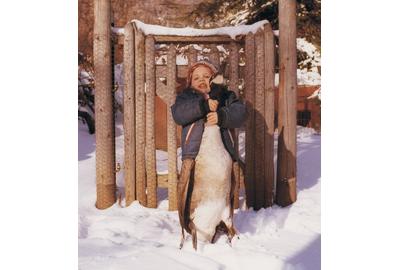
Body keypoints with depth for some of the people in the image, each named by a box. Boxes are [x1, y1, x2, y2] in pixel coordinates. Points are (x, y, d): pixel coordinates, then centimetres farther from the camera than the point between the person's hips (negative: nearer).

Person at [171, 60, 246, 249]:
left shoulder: (226, 96, 17)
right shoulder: (186, 97, 14)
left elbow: (239, 113, -1)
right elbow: (178, 114, -9)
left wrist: (222, 116, -19)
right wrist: (203, 105, -19)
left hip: (221, 154, 1)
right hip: (194, 154, -1)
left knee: (223, 194, 6)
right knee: (193, 195, -3)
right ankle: (192, 231, 10)